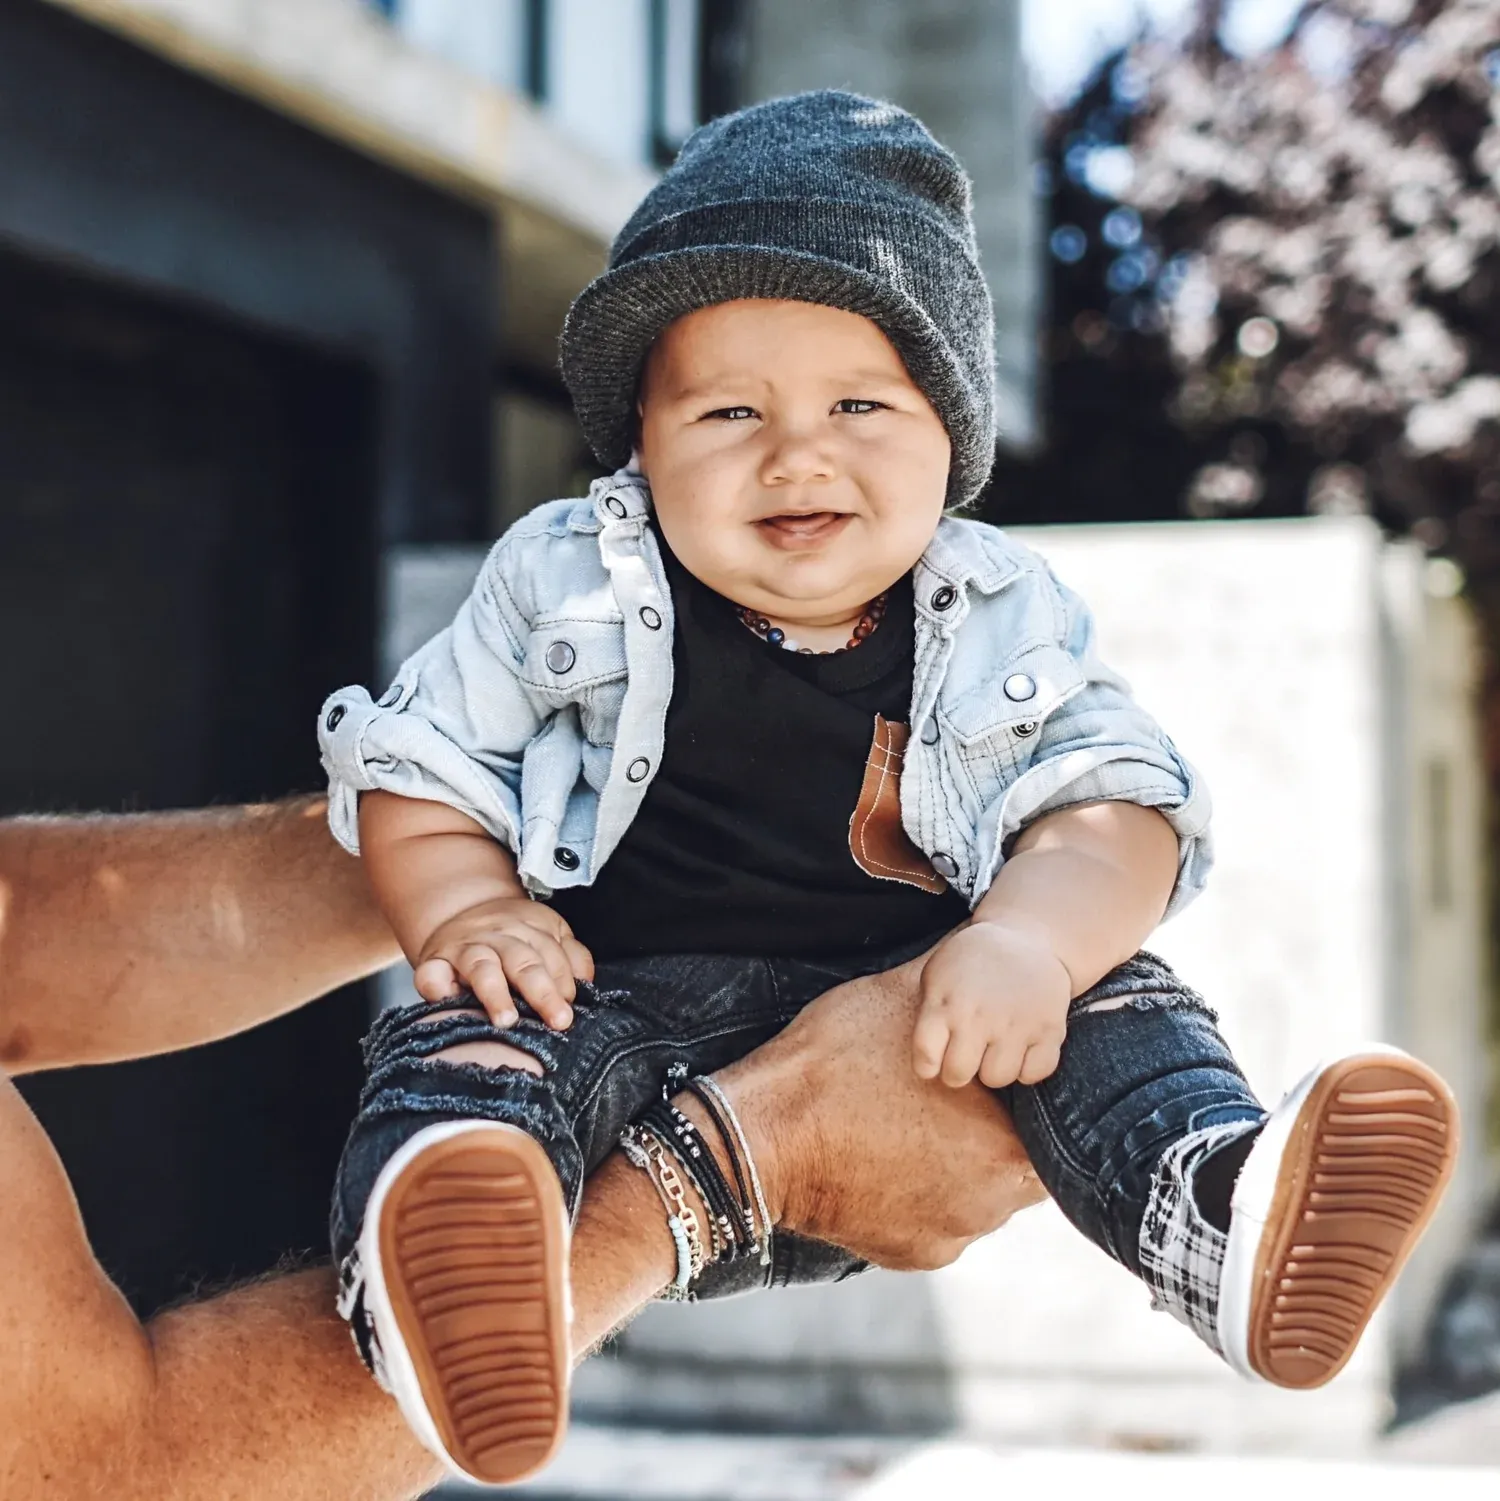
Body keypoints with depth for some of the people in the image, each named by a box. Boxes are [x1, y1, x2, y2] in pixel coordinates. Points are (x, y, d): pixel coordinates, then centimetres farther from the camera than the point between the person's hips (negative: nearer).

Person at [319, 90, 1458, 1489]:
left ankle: (1228, 1212, -47)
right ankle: (441, 1246, -61)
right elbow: (416, 772, 7)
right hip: (631, 993, -1)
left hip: (912, 1013, 2)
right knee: (467, 1040, -30)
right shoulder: (564, 588, 3)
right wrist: (467, 912, -15)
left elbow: (1114, 809, -4)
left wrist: (1029, 940, -26)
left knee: (1113, 1005, -20)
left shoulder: (1002, 625, 4)